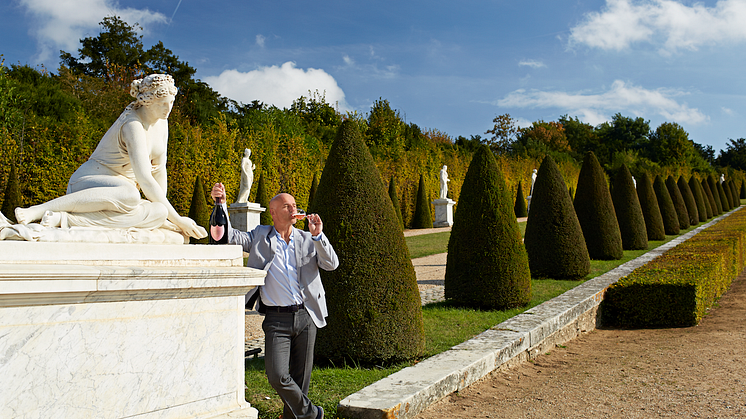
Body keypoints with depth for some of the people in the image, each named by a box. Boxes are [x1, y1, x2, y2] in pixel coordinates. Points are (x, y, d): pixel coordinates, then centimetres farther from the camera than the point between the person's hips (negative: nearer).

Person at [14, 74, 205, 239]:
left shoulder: (161, 122, 8)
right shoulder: (132, 125, -20)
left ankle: (66, 219, -34)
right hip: (87, 185, -8)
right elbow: (144, 180, -27)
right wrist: (177, 219, -25)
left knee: (158, 214, -27)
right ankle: (38, 210, -36)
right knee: (128, 194, -44)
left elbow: (159, 170, 10)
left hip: (118, 190, 8)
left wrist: (164, 213, 1)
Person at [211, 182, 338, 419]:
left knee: (301, 377, 9)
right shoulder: (261, 237, 7)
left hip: (306, 317, 2)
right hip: (277, 319, -2)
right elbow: (229, 235, -2)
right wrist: (221, 204, -15)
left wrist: (318, 235, -14)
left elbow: (331, 264, -1)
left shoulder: (308, 240, 10)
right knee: (277, 375, -13)